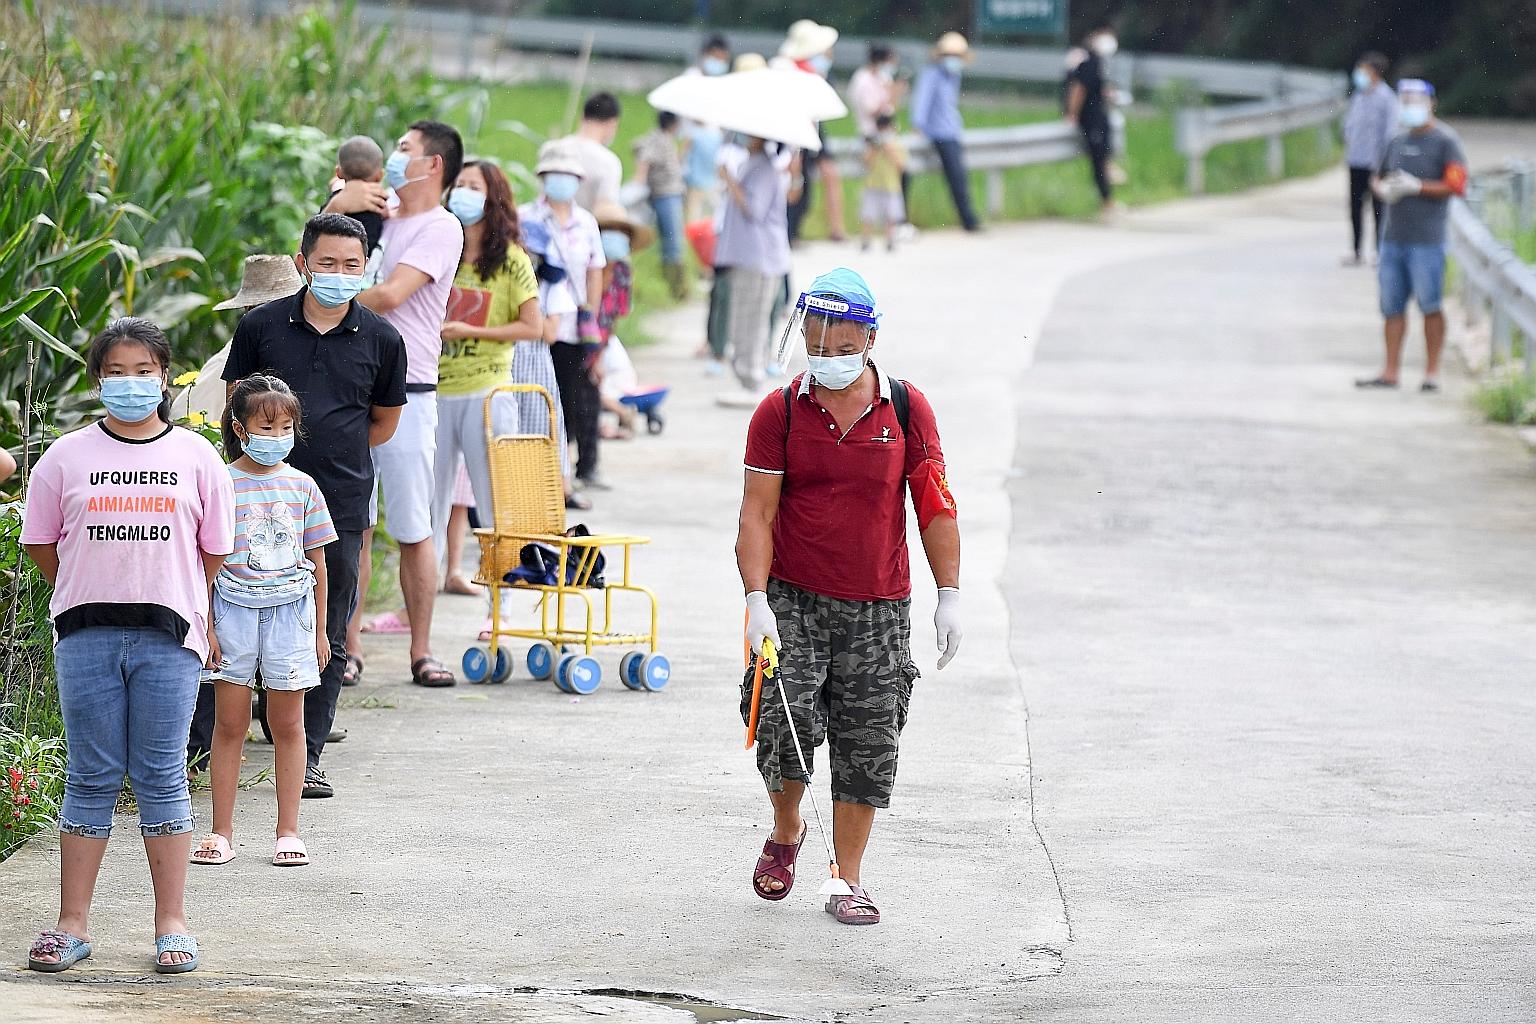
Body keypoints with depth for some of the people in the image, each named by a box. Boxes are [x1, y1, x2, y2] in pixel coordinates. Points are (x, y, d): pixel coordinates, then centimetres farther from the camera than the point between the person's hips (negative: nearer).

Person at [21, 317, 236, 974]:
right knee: (91, 778, 2)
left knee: (161, 778, 1)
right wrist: (90, 599, 12)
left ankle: (172, 924, 7)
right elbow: (39, 543, 11)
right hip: (86, 636, 0)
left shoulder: (195, 457, 5)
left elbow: (213, 551, 12)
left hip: (168, 636, 0)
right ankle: (72, 925, 6)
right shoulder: (67, 456, 4)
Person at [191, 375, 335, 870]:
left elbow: (317, 563, 11)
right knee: (230, 722, 2)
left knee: (287, 723, 5)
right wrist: (205, 624, -5)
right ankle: (221, 833, 7)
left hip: (289, 610, 2)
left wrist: (319, 629, 9)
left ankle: (288, 832, 11)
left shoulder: (302, 487, 6)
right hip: (234, 607, -2)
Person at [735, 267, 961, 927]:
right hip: (795, 599, -1)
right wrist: (756, 598, -13)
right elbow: (758, 511, -3)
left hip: (878, 610, 1)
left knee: (866, 748, 3)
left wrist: (949, 594, -1)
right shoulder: (779, 413, -2)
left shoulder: (907, 409, 0)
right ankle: (786, 832, 15)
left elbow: (934, 505, 4)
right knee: (786, 722, -14)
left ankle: (849, 880, 15)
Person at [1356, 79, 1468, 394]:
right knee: (1392, 306, 7)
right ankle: (1390, 371, 12)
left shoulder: (1445, 142, -4)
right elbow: (1378, 179, 25)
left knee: (1429, 305, -3)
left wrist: (1416, 187, -17)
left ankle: (1432, 371, 5)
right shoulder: (1398, 142, 16)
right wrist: (1383, 189, 1)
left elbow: (1456, 185, -11)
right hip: (1393, 236, 6)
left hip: (1426, 239, -6)